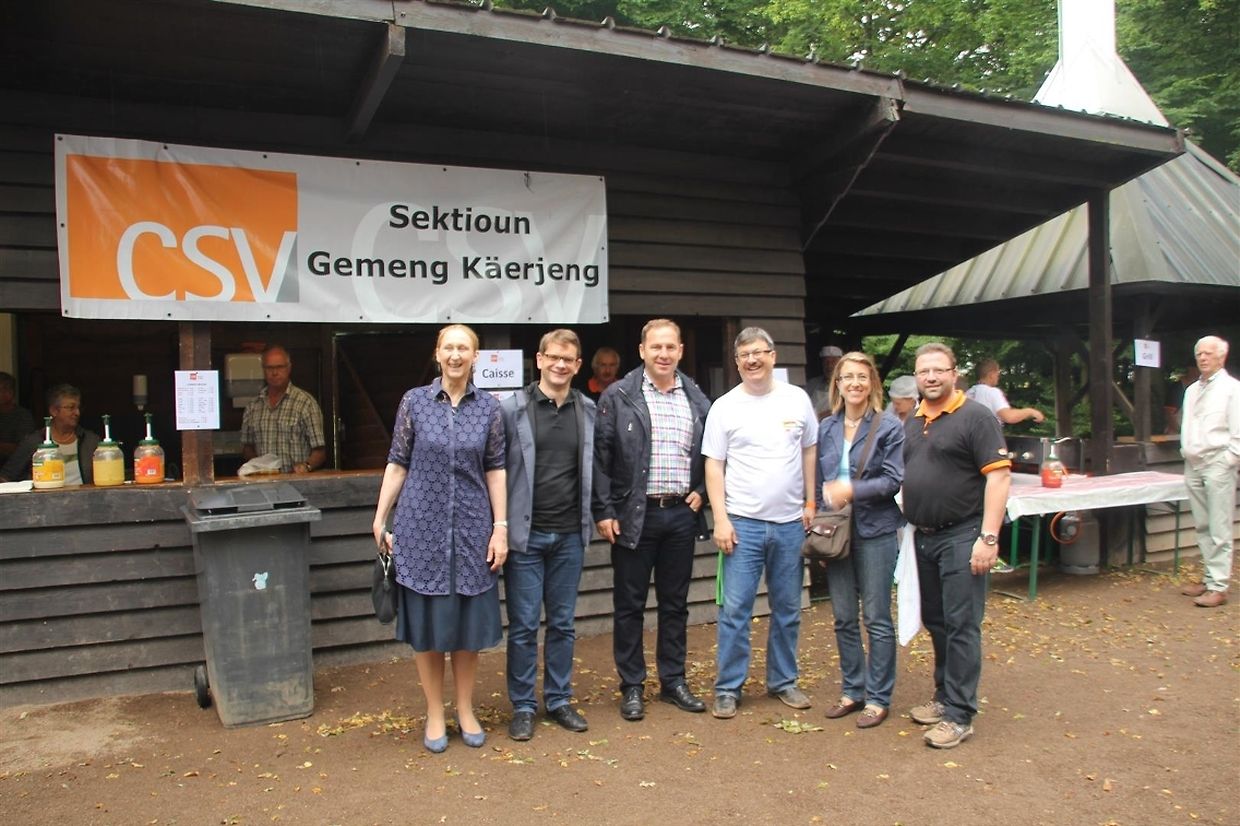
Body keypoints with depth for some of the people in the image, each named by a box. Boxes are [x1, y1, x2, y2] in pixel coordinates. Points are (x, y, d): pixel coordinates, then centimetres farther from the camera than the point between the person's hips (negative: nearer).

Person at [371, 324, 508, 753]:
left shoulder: (488, 407, 2)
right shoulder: (414, 401, 0)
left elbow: (495, 470, 3)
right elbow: (397, 463, 3)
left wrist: (501, 528, -2)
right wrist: (380, 519, -1)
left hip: (472, 527, 1)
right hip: (422, 526, -1)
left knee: (469, 623, 9)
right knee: (426, 623, 7)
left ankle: (465, 710, 27)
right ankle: (434, 714, 23)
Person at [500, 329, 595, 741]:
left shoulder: (589, 412, 5)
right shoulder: (512, 408, -5)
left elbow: (595, 469, 13)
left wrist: (594, 517, 7)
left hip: (570, 536, 3)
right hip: (525, 534, -3)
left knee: (563, 624, 12)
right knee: (524, 625, 4)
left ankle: (559, 700, 26)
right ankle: (522, 706, 18)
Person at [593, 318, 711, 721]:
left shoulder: (697, 399, 7)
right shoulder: (617, 397, -4)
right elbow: (600, 456, -6)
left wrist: (701, 491, 4)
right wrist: (603, 511, -10)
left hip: (681, 513, 4)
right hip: (634, 514, -3)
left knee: (675, 602, 13)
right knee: (630, 604, 6)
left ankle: (673, 681, 27)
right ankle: (632, 686, 19)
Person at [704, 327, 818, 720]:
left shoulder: (797, 399, 4)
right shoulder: (725, 407, -2)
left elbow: (810, 451, 11)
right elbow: (714, 466, -2)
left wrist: (810, 503, 6)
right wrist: (720, 519, -8)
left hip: (790, 522, 3)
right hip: (743, 522, -2)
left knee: (788, 609, 13)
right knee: (735, 610, -2)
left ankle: (783, 681, 27)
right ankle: (728, 689, 10)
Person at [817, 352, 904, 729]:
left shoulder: (890, 427, -5)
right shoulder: (826, 428, 9)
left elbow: (894, 480, -10)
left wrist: (852, 491, -19)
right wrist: (826, 493, -3)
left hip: (875, 531, -4)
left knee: (877, 619, 4)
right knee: (844, 618, 12)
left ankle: (878, 697, 15)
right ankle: (853, 690, 25)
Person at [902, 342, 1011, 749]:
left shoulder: (975, 417, -9)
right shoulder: (912, 422, 13)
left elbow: (998, 476, -15)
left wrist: (988, 537, -20)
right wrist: (907, 526, 12)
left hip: (960, 536, -7)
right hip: (923, 536, 7)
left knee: (961, 626, -3)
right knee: (935, 622, 16)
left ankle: (959, 716, 4)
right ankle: (945, 696, 30)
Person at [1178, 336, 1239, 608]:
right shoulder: (1192, 390, 17)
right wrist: (1186, 452, 12)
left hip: (1217, 465, -7)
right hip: (1193, 465, 7)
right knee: (1202, 527, 12)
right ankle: (1209, 578, 20)